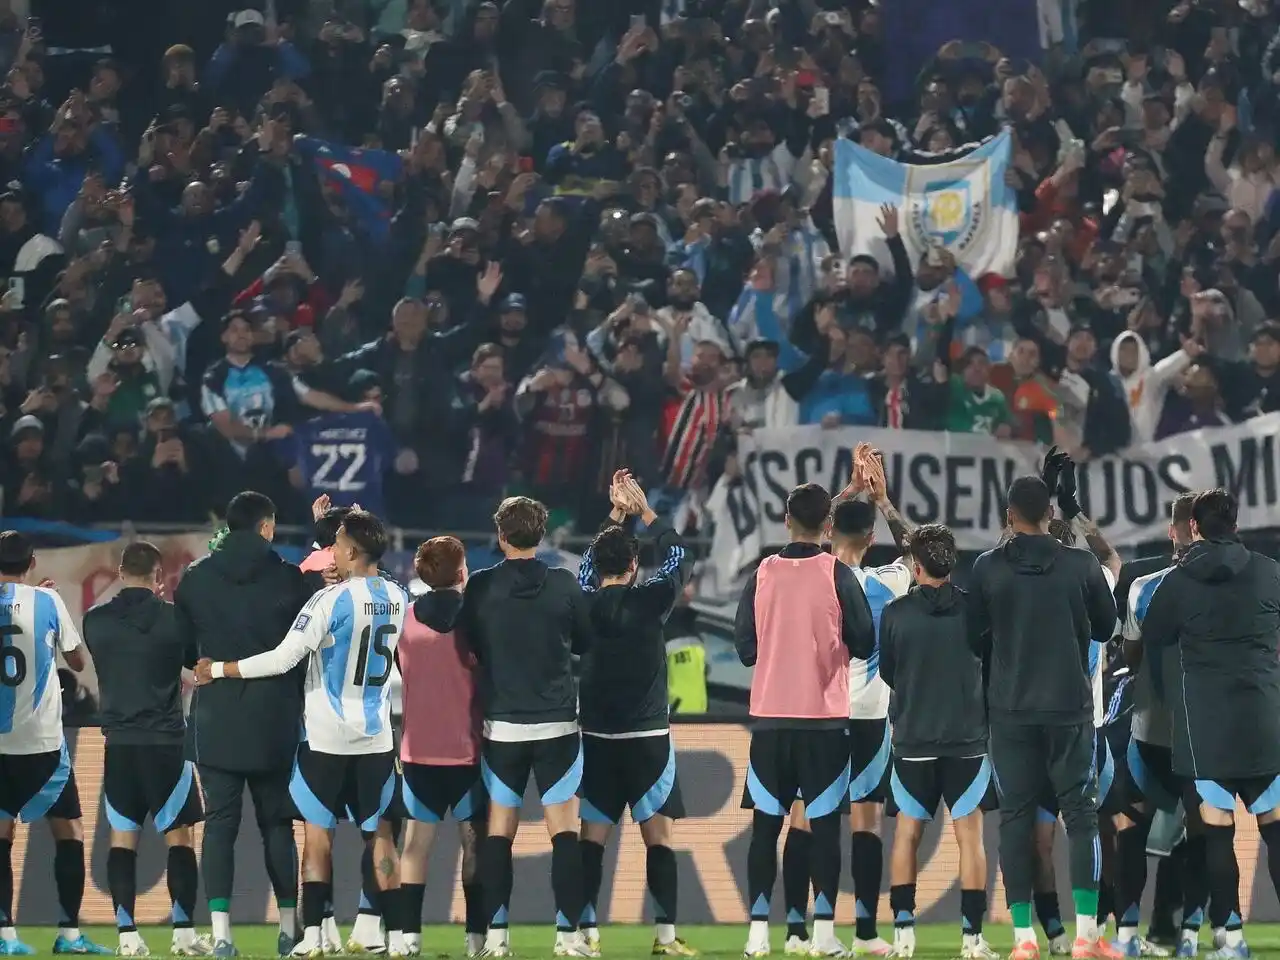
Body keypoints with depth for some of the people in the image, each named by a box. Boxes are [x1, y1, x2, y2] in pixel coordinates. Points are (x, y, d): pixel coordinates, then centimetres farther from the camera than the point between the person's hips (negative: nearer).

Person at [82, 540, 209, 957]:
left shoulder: (95, 620, 0)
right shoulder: (173, 618, -8)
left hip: (118, 743, 2)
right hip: (165, 740, -2)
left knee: (122, 836, 7)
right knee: (178, 835, 7)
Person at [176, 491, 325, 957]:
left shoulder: (196, 579, 0)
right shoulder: (291, 579, -5)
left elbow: (183, 649, 6)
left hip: (215, 721, 0)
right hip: (275, 722, 0)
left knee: (219, 823, 0)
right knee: (277, 822, 10)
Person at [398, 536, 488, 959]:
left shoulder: (406, 619, 0)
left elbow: (397, 672, 11)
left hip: (418, 748, 3)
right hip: (467, 747, -2)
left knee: (417, 839, 5)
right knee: (474, 839, 5)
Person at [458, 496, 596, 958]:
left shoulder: (480, 587, -5)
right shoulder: (563, 585, -6)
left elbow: (469, 644, 5)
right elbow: (585, 642, 6)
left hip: (501, 724, 1)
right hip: (557, 723, -1)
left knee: (499, 828, 7)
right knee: (564, 827, 1)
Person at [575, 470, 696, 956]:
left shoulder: (584, 602, 2)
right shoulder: (648, 602, -9)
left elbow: (590, 562, 23)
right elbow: (680, 559, 7)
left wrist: (616, 514, 26)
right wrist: (644, 512, 13)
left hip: (595, 737, 3)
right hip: (647, 736, -3)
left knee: (592, 836, 4)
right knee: (658, 835, -1)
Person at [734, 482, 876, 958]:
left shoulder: (762, 575, 1)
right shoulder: (837, 575, -5)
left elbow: (745, 649, 6)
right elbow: (864, 644, -1)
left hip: (770, 717, 2)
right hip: (825, 718, -2)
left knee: (766, 824, 7)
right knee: (825, 824, 2)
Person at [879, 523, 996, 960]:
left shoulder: (895, 613, -5)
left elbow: (886, 673, 7)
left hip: (912, 740, 0)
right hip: (968, 739, 0)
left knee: (908, 830, 12)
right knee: (969, 833, 3)